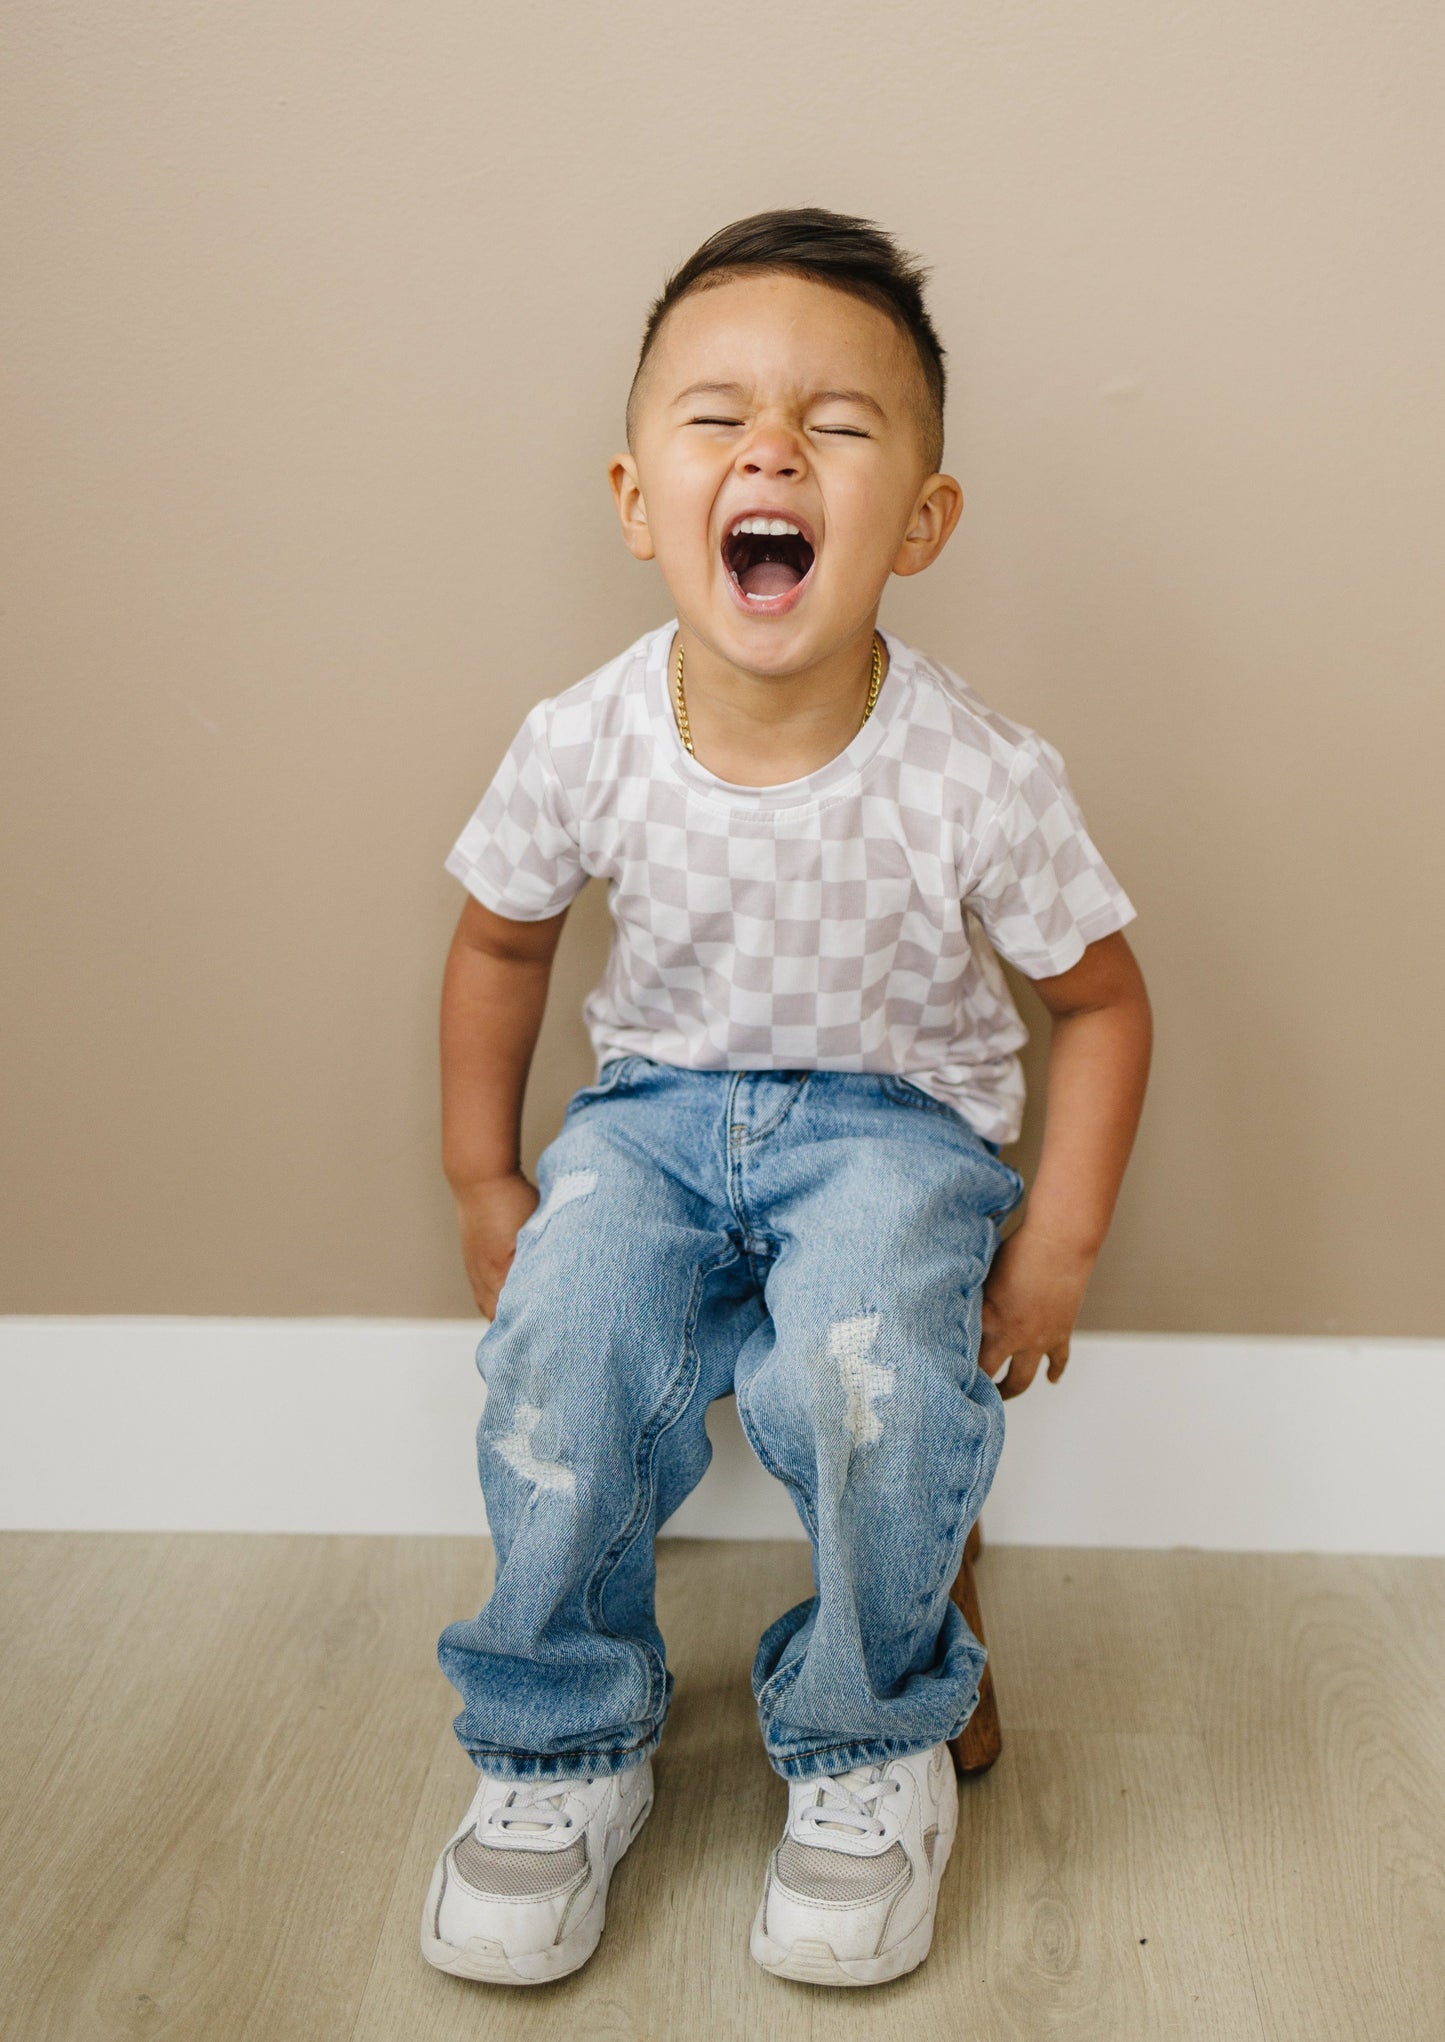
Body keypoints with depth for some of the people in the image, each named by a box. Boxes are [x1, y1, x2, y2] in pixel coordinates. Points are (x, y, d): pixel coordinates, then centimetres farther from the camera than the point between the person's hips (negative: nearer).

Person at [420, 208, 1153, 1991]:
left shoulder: (979, 783, -19)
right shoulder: (584, 745, -13)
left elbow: (1098, 999, -4)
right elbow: (499, 942, 6)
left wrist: (1053, 1255, -8)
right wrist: (483, 1183, 7)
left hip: (894, 1119, -2)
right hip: (660, 1102, 2)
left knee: (867, 1363, -31)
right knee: (563, 1329, -27)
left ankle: (866, 1739, -1)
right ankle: (565, 1735, 0)